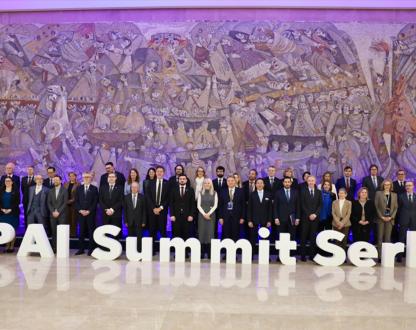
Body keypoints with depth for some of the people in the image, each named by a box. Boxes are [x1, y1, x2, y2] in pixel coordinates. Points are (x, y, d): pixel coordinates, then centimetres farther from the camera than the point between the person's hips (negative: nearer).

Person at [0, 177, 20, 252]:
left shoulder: (15, 191, 2)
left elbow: (17, 201, -4)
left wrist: (11, 209, -13)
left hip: (13, 213, -3)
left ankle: (12, 246, 4)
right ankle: (7, 245, 9)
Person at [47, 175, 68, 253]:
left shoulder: (64, 191, 3)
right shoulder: (50, 191, 14)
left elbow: (65, 203, -4)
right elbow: (49, 203, 9)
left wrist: (58, 212, -11)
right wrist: (53, 211, -5)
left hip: (62, 215, -3)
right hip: (53, 214, 3)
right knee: (53, 232, 1)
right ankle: (54, 248, 5)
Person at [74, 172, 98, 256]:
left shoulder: (94, 189, 3)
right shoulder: (79, 188, 11)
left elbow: (95, 202, -2)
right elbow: (76, 201, 8)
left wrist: (89, 211, -11)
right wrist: (80, 210, -6)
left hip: (91, 214, -2)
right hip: (80, 213, 2)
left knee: (91, 231, -1)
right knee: (81, 232, 5)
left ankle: (91, 249, 4)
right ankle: (81, 249, 11)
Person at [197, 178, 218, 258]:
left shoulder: (214, 193, 6)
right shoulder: (200, 193, 8)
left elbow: (215, 205, 0)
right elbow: (198, 205, 3)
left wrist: (209, 213, -11)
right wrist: (204, 214, -9)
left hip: (211, 215, -1)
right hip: (202, 215, 1)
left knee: (210, 232, -5)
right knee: (202, 232, -2)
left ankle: (210, 253, -1)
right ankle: (202, 253, 2)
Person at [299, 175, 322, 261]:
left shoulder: (319, 192, 12)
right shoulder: (303, 191, 4)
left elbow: (320, 205, 6)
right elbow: (302, 205, -2)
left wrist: (315, 214, -7)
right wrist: (309, 215, -9)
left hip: (315, 217, 2)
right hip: (305, 217, -2)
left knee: (313, 237, 3)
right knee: (304, 237, -1)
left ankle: (312, 255, 8)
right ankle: (303, 255, 3)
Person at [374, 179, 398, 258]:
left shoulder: (394, 195, 12)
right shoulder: (378, 193, 5)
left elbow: (395, 207, 8)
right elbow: (376, 206, -1)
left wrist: (391, 217, -6)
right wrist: (381, 216, -10)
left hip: (390, 218, 2)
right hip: (380, 218, -2)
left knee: (388, 238, 2)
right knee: (380, 237, -2)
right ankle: (380, 255, 1)